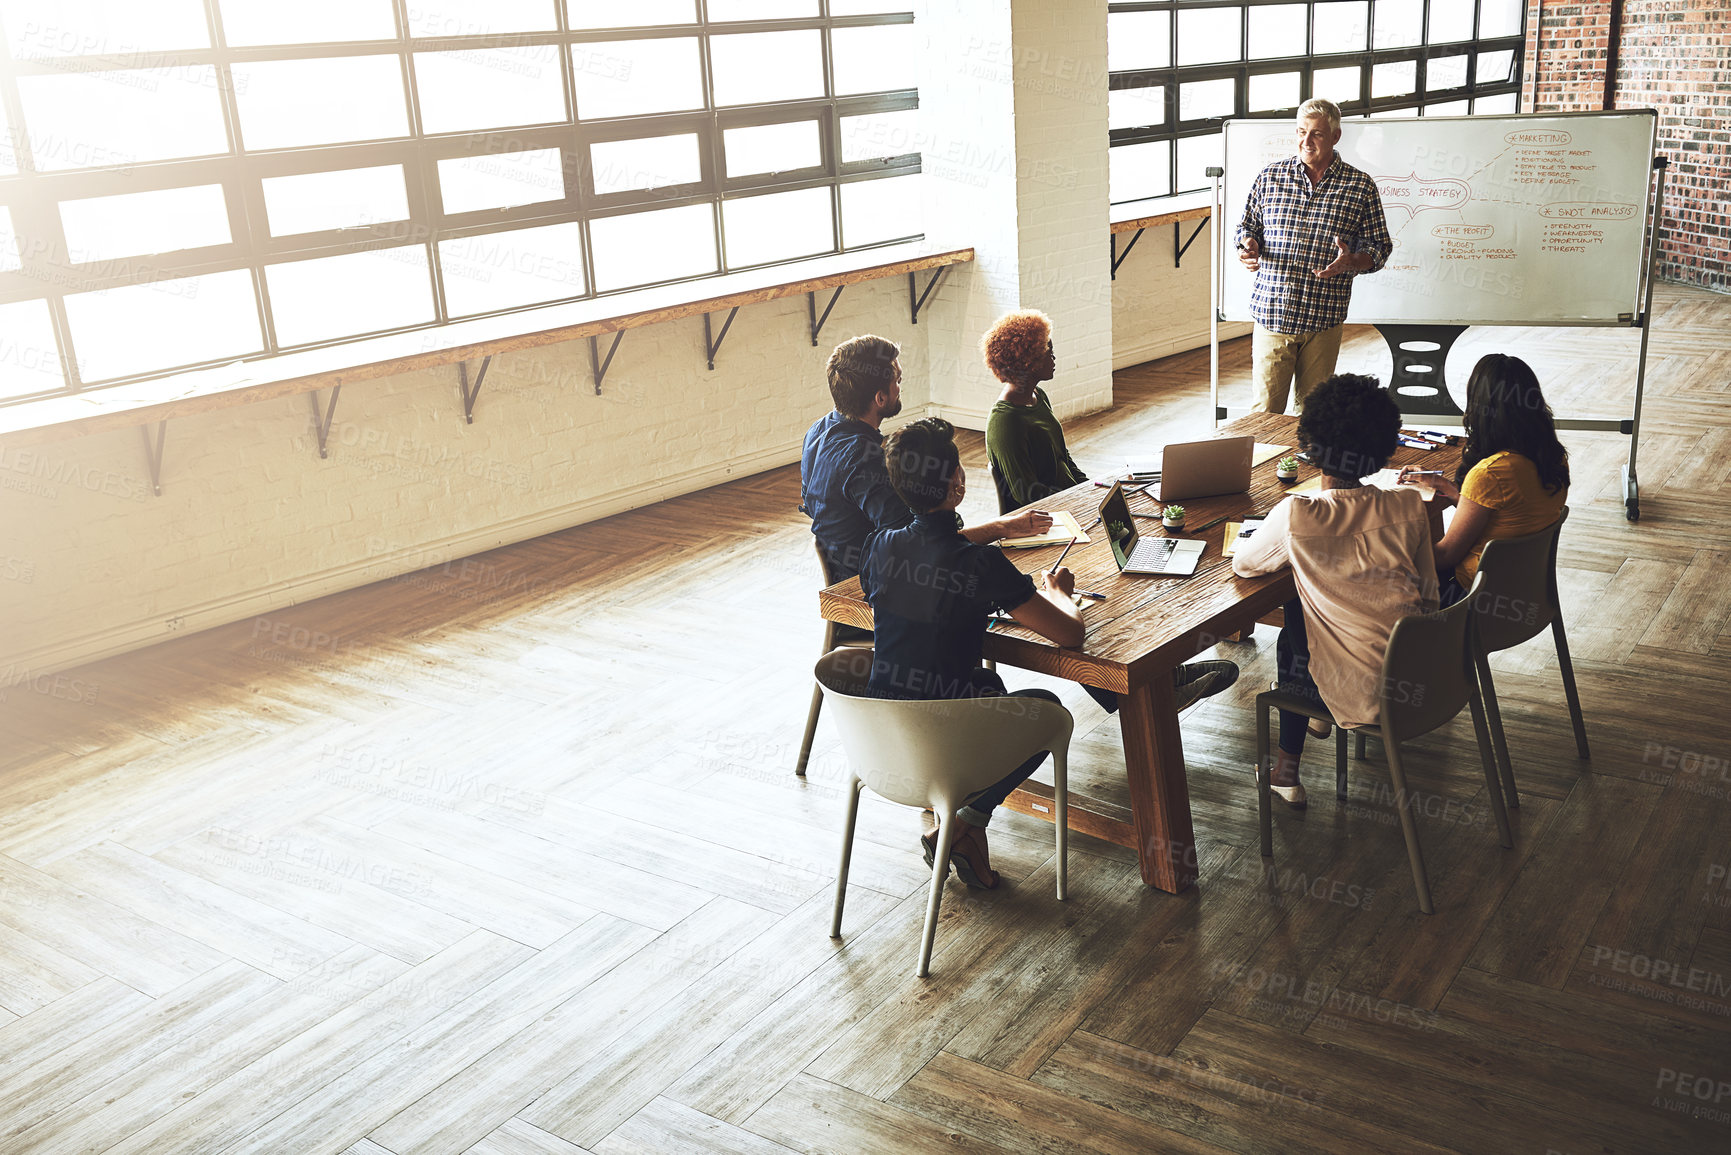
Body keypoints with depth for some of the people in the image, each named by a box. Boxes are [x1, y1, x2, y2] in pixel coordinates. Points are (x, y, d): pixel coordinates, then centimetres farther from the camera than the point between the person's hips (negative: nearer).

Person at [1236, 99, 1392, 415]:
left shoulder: (1361, 187, 2)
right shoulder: (1269, 177, 5)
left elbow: (1379, 247, 6)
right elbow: (1248, 226, 16)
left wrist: (1350, 262, -16)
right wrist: (1249, 247, -8)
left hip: (1324, 320, 0)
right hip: (1272, 314, 0)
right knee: (1265, 409, 0)